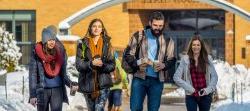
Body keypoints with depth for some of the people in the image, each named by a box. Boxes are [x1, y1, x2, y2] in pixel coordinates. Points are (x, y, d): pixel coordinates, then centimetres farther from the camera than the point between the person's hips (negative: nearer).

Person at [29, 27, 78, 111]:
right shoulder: (36, 53, -7)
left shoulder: (60, 52, 0)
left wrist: (70, 84, -12)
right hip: (42, 91, -1)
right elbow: (32, 74, -6)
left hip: (57, 90, 1)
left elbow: (63, 73, 7)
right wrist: (32, 94, -10)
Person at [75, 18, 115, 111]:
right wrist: (91, 63, -22)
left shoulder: (107, 44, 3)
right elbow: (78, 65, -5)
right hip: (88, 84, 1)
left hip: (103, 83, -1)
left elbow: (112, 66, 0)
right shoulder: (83, 44, 1)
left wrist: (102, 65, -20)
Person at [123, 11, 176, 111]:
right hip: (139, 78, -1)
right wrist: (137, 63, -18)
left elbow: (171, 60, 10)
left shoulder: (167, 41, 7)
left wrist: (164, 65, -13)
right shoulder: (138, 36, 2)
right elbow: (128, 55, 2)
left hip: (157, 80, 2)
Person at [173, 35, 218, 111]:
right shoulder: (185, 59, -2)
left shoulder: (207, 58, 3)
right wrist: (189, 88, -9)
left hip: (205, 95, 2)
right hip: (191, 96, -1)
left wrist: (208, 89, -7)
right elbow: (176, 77, -3)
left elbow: (214, 76, 6)